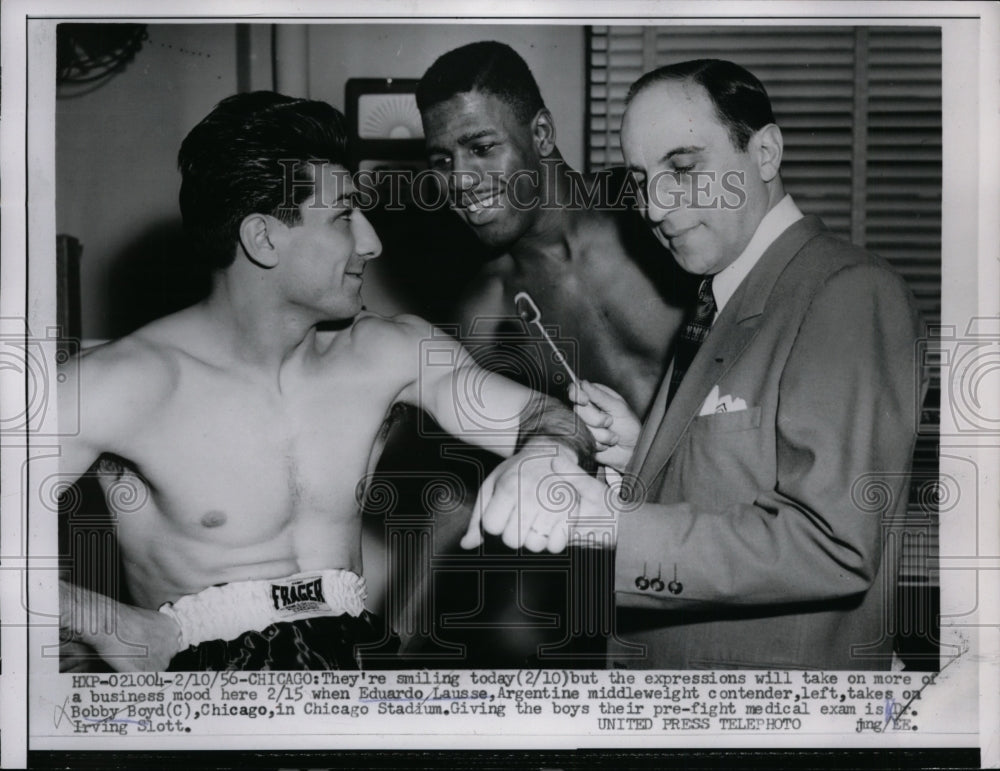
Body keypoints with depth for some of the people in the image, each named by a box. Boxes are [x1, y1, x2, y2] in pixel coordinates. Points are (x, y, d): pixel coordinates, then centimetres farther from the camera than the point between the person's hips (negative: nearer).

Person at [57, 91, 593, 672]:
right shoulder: (129, 382, -11)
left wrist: (543, 459, -15)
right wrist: (107, 622, -18)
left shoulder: (392, 353, 4)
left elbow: (545, 416, 7)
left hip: (355, 660, 3)